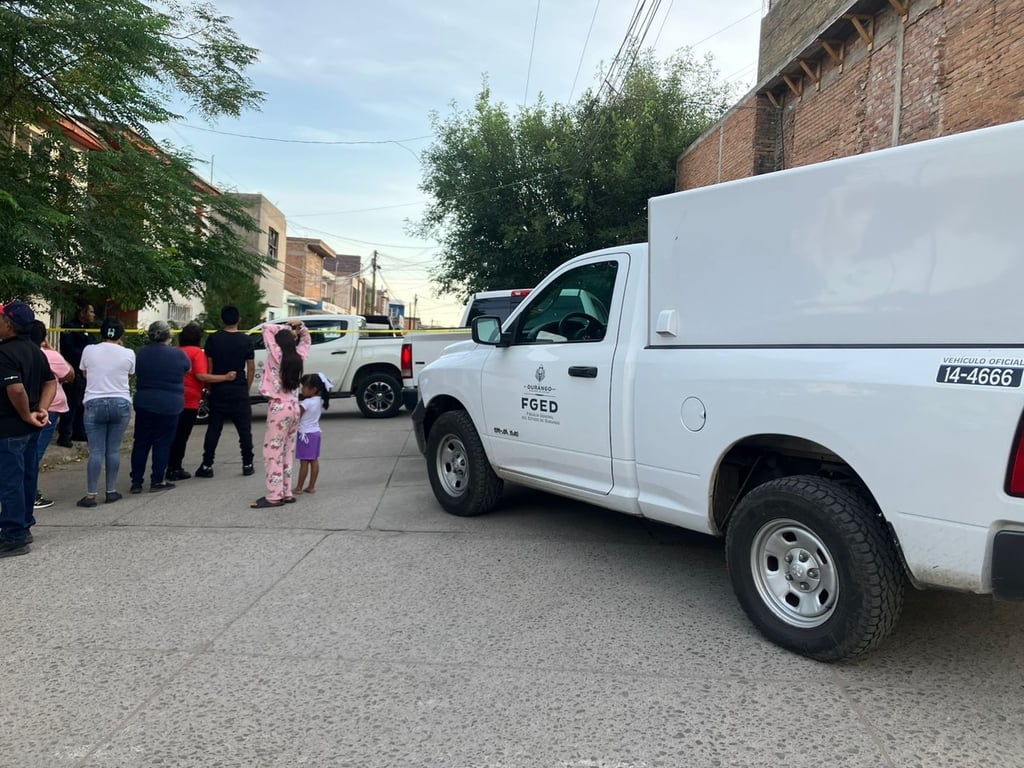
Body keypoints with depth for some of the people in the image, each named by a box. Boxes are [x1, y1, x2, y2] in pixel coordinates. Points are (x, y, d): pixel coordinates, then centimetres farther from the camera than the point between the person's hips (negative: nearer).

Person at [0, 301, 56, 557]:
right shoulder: (35, 350, 10)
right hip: (30, 428, 9)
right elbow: (51, 382, 13)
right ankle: (23, 528, 27)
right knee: (26, 478, 16)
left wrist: (26, 416, -15)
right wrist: (42, 410, 1)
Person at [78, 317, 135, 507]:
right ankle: (111, 491, 12)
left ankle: (91, 495, 1)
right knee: (114, 450, 7)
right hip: (121, 404, 0)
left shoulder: (89, 350, -1)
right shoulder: (128, 354, -3)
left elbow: (85, 374, 14)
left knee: (96, 451, 0)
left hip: (94, 404, 0)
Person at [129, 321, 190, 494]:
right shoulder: (178, 355, -9)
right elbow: (188, 369, 10)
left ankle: (136, 481, 14)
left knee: (141, 442, 11)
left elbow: (136, 374, 13)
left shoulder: (140, 354, 1)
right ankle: (157, 481, 8)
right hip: (169, 406, -3)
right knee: (162, 443, 4)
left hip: (144, 404, 3)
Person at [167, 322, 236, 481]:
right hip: (189, 400, -7)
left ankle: (171, 467, 23)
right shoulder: (197, 352, -11)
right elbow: (201, 376, -20)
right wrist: (225, 377, -17)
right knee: (182, 435, 1)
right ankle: (175, 469, 5)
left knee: (174, 434, 16)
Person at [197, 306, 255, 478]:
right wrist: (247, 388, 7)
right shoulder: (246, 340, -2)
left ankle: (207, 465, 6)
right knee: (244, 429, 7)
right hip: (239, 390, -1)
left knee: (213, 429, 5)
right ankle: (247, 464, 10)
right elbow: (251, 368, -2)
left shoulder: (213, 339, -1)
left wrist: (209, 387, 8)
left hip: (218, 390, 1)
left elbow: (209, 366, -1)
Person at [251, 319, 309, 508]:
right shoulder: (298, 356, 5)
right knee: (287, 453, 12)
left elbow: (267, 328, -6)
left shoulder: (276, 355, -10)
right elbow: (306, 341, 24)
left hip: (279, 407, -7)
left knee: (273, 452, -3)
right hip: (293, 406, 7)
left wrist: (286, 329, -1)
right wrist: (300, 328, 8)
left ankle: (274, 496, -3)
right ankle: (286, 493, 16)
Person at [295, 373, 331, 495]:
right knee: (314, 461, 10)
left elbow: (296, 418, -17)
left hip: (305, 434, -8)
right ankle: (311, 486, 15)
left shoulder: (306, 403, -20)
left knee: (304, 462, -2)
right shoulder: (320, 401, 3)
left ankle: (299, 488, 5)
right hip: (315, 432, 8)